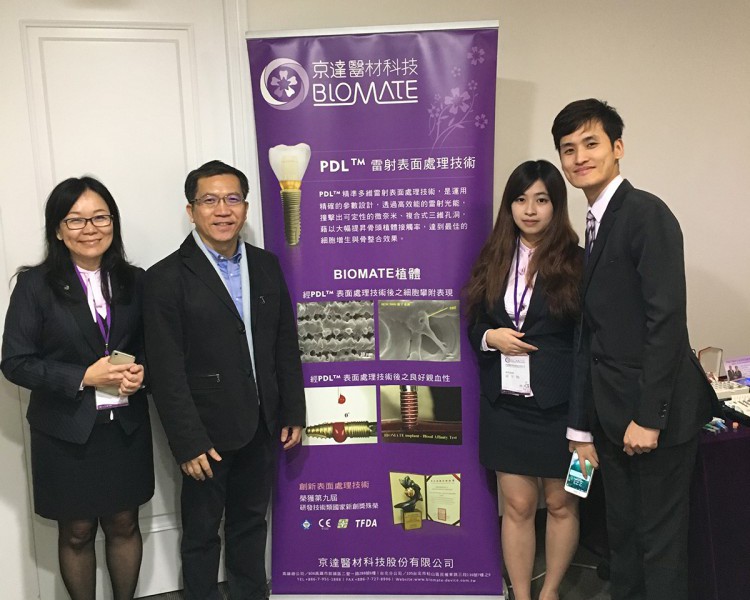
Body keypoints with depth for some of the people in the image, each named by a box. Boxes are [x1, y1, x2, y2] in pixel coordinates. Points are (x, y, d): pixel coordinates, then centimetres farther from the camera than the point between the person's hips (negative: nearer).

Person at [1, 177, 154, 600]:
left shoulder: (134, 281, 2)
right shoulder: (36, 284, -8)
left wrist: (141, 371, -11)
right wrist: (84, 377, -19)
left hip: (126, 427, 3)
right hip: (66, 431, -2)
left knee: (124, 525, 15)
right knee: (77, 532, 14)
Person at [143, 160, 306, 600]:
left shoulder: (266, 266, 5)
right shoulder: (168, 278, -11)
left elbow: (286, 345, 8)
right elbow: (167, 370, -14)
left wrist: (294, 412, 6)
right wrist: (188, 442, -16)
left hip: (262, 426, 5)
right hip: (208, 431, -4)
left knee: (251, 522, 21)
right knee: (202, 532, 14)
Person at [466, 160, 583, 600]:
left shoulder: (577, 262, -5)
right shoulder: (493, 260, 6)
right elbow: (473, 324, 14)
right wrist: (490, 337, -10)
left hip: (559, 404, -2)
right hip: (505, 404, 3)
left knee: (561, 504, 13)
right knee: (518, 506, 11)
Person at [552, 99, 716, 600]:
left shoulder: (646, 212, -13)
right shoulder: (595, 225, 13)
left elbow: (667, 320, -19)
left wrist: (648, 418, -19)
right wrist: (582, 427, 14)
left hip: (656, 411, -8)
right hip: (613, 411, 8)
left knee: (659, 537, 6)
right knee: (622, 532, 18)